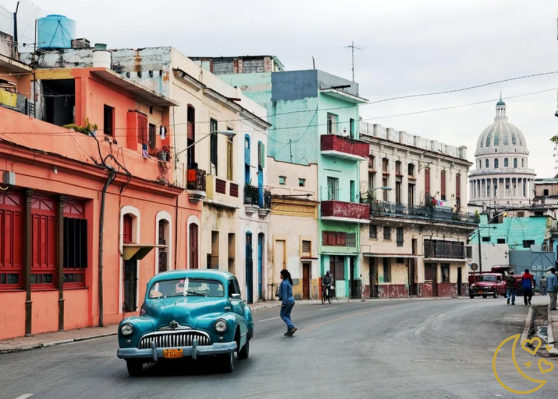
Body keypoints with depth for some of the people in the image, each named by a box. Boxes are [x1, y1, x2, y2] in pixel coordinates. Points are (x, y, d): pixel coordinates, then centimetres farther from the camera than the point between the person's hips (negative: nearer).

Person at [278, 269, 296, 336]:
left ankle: (292, 327, -12)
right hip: (291, 300, 9)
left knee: (282, 315, 1)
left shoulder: (284, 283, -16)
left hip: (287, 300, -9)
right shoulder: (289, 282, 12)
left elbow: (285, 293, -20)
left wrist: (284, 302, -20)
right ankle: (289, 331, 11)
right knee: (287, 315, 13)